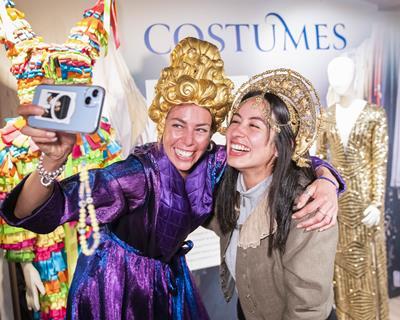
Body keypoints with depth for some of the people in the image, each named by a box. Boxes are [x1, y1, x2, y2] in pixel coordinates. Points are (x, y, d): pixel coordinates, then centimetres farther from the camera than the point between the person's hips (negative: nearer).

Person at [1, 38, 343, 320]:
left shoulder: (215, 162, -19)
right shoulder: (140, 172, -33)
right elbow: (34, 215, -36)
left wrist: (323, 181, -32)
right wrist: (52, 162, -57)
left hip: (170, 275, 4)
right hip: (114, 280, -4)